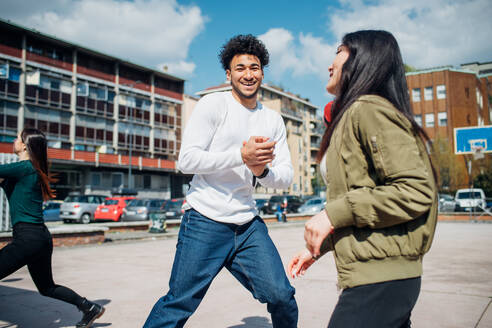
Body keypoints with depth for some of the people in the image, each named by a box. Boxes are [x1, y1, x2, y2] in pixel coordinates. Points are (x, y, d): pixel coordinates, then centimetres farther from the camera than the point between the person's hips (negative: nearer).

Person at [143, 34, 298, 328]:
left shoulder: (273, 120, 12)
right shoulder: (213, 105, -3)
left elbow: (286, 176, 7)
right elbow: (186, 160, -11)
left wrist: (263, 171, -16)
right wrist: (241, 155, -21)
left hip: (249, 225, 5)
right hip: (205, 221, -4)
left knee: (282, 297, 2)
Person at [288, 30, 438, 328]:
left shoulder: (368, 108, -12)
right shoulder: (349, 116, 18)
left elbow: (415, 191, -21)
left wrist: (334, 213, -20)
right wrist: (318, 247, 16)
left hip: (380, 277, -9)